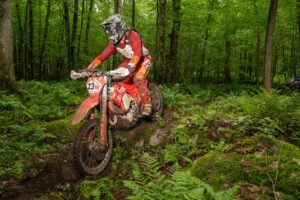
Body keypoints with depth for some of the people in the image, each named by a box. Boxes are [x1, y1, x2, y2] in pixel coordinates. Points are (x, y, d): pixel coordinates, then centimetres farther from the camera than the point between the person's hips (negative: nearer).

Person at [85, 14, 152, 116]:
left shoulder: (132, 35, -27)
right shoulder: (114, 42, -5)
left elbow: (137, 53, -42)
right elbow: (103, 55, -6)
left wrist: (129, 67, -58)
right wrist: (88, 68, -15)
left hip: (143, 59, -7)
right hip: (129, 61, 7)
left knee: (138, 79, -31)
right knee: (116, 78, -5)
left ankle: (147, 104, -20)